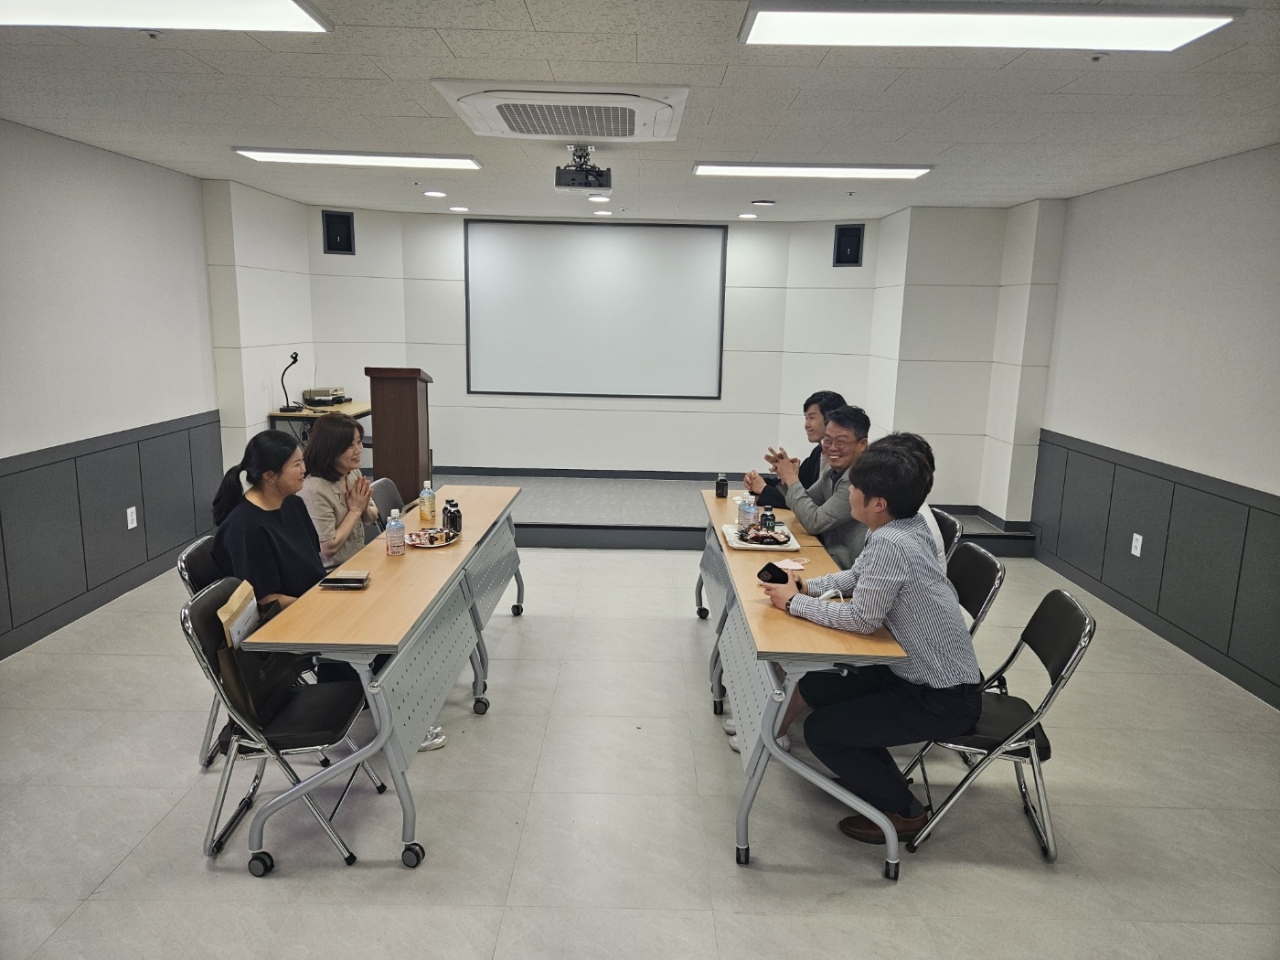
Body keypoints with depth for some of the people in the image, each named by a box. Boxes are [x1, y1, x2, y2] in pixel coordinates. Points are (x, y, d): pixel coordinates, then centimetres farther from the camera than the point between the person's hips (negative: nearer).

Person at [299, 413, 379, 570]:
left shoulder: (354, 473, -1)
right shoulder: (315, 489, -23)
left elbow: (371, 517, 12)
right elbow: (328, 547, -21)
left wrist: (363, 507, -10)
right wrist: (354, 509, -15)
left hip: (359, 561, 7)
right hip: (333, 572, -7)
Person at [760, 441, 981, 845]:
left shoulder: (890, 544, -29)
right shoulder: (909, 525, 0)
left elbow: (862, 618, -25)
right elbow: (858, 576, 13)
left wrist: (794, 602, -13)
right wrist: (806, 586, -1)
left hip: (944, 700, -9)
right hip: (919, 672, 9)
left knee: (820, 732, -5)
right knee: (816, 688, 13)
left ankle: (902, 809, 12)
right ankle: (875, 773, 30)